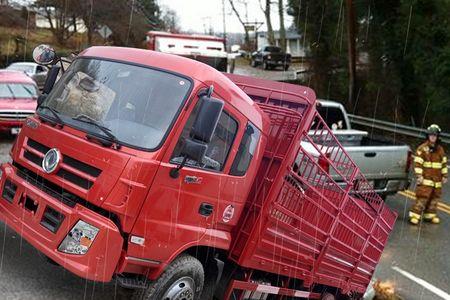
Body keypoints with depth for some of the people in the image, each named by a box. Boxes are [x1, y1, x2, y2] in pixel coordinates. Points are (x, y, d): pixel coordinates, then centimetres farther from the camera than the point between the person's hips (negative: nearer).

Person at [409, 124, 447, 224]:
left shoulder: (440, 149, 12)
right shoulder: (422, 148, -5)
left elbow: (444, 163, 18)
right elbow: (417, 163, -9)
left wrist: (444, 176, 15)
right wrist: (419, 175, -15)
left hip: (437, 180, 6)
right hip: (426, 179, -6)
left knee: (434, 198, 10)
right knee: (422, 198, -11)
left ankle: (430, 215, 22)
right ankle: (414, 216, -8)